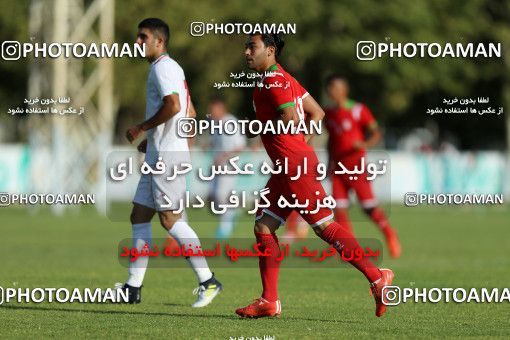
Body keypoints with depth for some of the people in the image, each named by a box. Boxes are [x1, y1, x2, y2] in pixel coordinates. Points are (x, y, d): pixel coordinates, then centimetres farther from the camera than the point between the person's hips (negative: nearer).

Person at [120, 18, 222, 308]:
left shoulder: (163, 67, -11)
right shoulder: (171, 68, 20)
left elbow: (173, 105, -25)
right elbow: (189, 112, 25)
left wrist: (142, 128, -14)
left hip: (167, 154, -11)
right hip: (158, 155, 11)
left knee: (170, 219, -10)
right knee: (139, 216, 8)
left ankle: (208, 282, -7)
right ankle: (133, 288, 8)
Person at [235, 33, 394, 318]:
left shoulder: (275, 81, -12)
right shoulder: (281, 79, 19)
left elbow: (291, 118, -24)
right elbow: (317, 112, 22)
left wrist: (264, 128, -8)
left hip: (296, 166, -11)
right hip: (286, 167, 11)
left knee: (326, 227, -9)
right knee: (263, 227, 9)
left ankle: (377, 277, -6)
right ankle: (269, 302, 9)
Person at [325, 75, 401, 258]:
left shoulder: (358, 110, -6)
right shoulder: (329, 113, 11)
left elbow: (376, 132, -6)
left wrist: (365, 144, -25)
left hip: (356, 165, -5)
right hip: (338, 167, 5)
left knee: (369, 206, -5)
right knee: (339, 208, -4)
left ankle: (389, 234, 18)